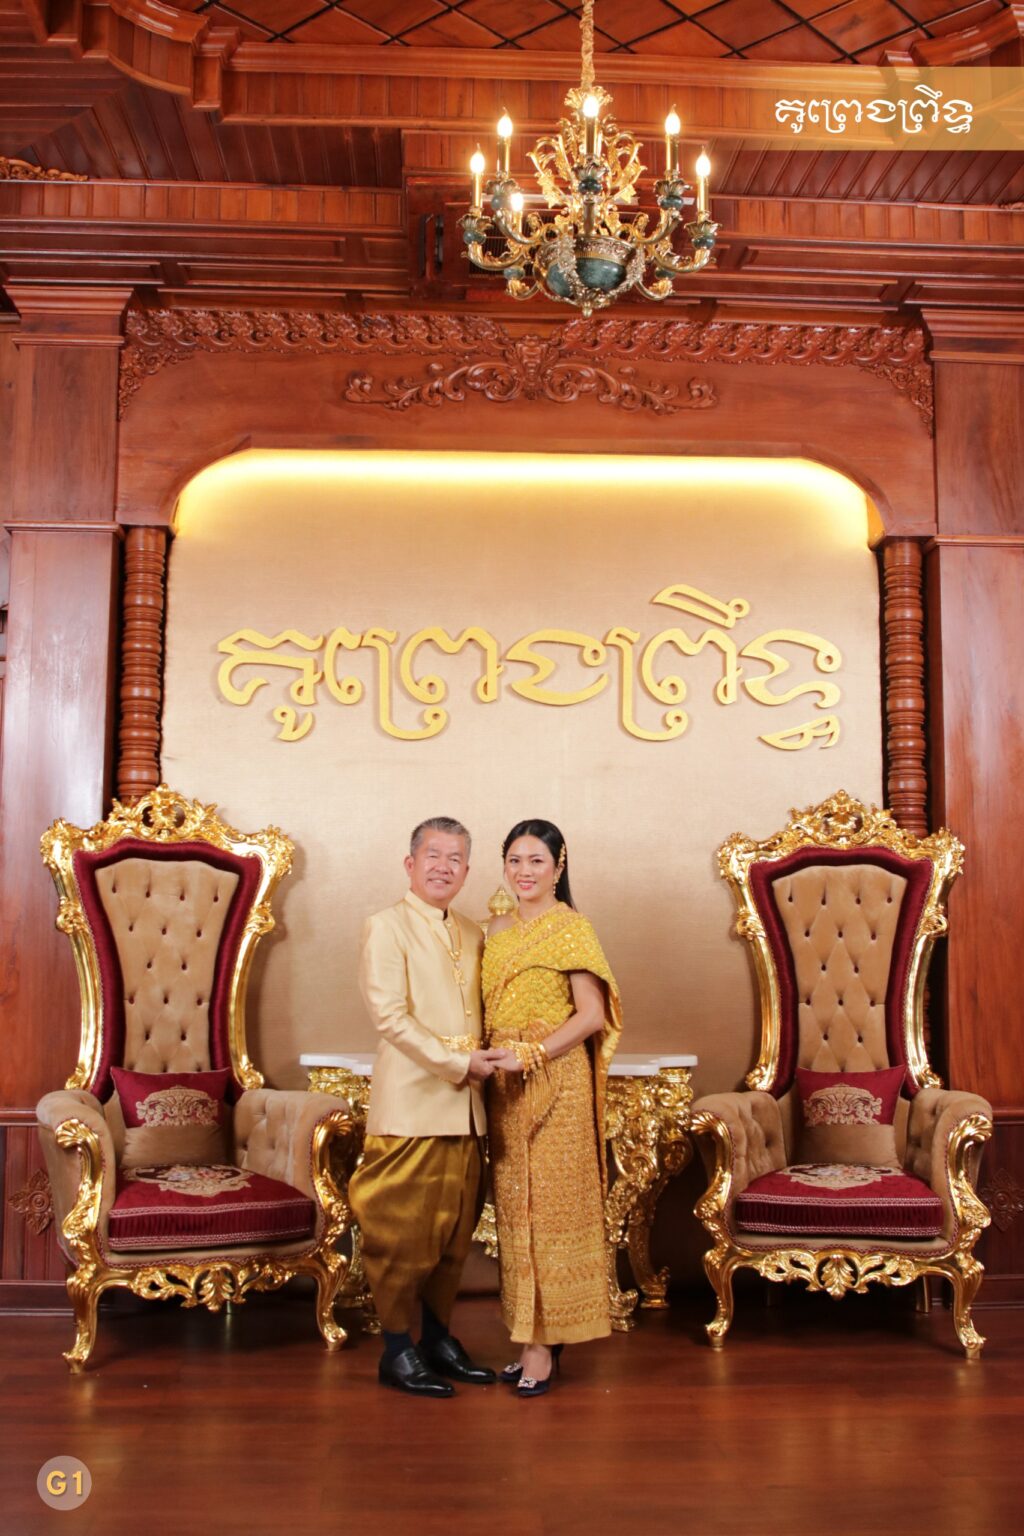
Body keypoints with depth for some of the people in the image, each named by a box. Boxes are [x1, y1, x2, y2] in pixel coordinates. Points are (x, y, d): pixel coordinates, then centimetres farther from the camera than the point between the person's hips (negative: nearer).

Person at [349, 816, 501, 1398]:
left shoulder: (472, 934, 16)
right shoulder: (387, 928, -4)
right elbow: (391, 1015, -13)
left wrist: (486, 1060, 5)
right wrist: (456, 1062, -14)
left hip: (465, 1104, 6)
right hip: (412, 1103, -6)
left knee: (456, 1228, 11)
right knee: (406, 1229, -1)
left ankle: (438, 1337, 24)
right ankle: (397, 1350, 12)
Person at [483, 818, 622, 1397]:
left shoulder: (573, 928, -7)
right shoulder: (498, 932, 13)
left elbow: (592, 1014, -13)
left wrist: (531, 1054, -19)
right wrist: (489, 1059, 2)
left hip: (556, 1082, -7)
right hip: (506, 1086, 7)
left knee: (549, 1203, -3)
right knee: (515, 1204, 8)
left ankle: (543, 1344, 4)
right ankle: (534, 1335, 17)